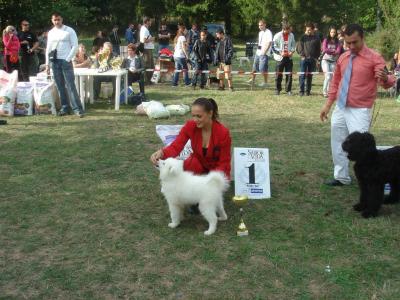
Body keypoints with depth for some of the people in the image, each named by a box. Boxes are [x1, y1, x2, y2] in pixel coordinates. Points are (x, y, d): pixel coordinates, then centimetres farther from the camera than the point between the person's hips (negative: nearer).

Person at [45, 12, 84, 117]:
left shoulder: (69, 31, -3)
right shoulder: (51, 33, 12)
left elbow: (75, 46, -6)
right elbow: (48, 49, 14)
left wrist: (68, 59, -12)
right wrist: (47, 64, 9)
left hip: (66, 61, -5)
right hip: (54, 62, 5)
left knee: (70, 86, -9)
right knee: (60, 87, 8)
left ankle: (77, 109, -7)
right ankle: (64, 107, 16)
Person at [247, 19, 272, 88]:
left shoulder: (268, 32, -10)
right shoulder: (260, 32, 16)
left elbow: (269, 43, -16)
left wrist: (264, 51, -19)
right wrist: (258, 45, 8)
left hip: (264, 54, -8)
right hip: (258, 52, 8)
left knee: (263, 69, -8)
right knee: (254, 67, 15)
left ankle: (265, 82, 4)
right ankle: (252, 80, 30)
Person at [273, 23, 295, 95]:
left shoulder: (291, 35, 5)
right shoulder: (277, 36, -6)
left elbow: (293, 45, 13)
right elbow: (274, 46, -5)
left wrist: (292, 51, -5)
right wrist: (280, 52, -15)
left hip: (289, 57, 3)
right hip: (280, 57, -3)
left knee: (289, 74, 0)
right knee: (279, 74, 2)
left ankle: (288, 90, 9)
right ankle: (278, 89, 15)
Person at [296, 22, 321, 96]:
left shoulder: (316, 38, 8)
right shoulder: (303, 37, 3)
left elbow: (318, 49, 11)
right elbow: (299, 47, 1)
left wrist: (316, 58, 2)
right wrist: (302, 55, -8)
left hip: (312, 59, 2)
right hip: (304, 59, -2)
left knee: (310, 76, 6)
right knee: (302, 75, -5)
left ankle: (308, 91, 13)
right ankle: (301, 91, -2)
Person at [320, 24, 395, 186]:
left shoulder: (374, 58, -10)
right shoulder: (343, 58, 8)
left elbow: (386, 82, -19)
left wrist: (385, 78, -43)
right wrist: (328, 105, 14)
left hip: (359, 111, -7)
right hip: (340, 109, 7)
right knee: (338, 144, 14)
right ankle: (341, 177, 29)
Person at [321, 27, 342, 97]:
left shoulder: (337, 41, 7)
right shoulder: (326, 40, 2)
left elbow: (338, 51, -5)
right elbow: (324, 50, -10)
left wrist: (329, 51, -12)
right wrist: (334, 51, -5)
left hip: (333, 61, 3)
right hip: (326, 60, -3)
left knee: (332, 78, 1)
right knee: (328, 76, -12)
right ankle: (324, 91, -1)